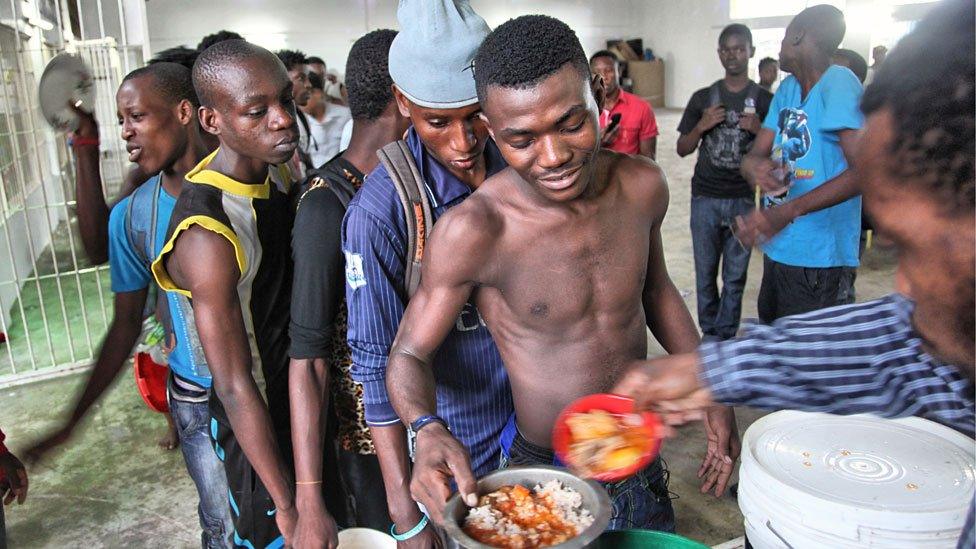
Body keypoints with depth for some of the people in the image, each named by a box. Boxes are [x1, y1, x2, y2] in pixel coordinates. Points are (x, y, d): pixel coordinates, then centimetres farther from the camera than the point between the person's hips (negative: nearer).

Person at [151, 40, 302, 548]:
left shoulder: (274, 174, -5)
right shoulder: (208, 237, -31)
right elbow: (235, 391, -27)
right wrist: (288, 507, -21)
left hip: (303, 397, 8)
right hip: (256, 428, -7)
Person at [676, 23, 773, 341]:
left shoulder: (765, 100, 3)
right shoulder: (702, 98, 7)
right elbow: (682, 149, 7)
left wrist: (759, 130, -14)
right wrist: (702, 126, -11)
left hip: (744, 200, -1)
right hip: (705, 198, 1)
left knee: (735, 275, 3)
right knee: (705, 271, 8)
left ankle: (725, 337, 15)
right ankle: (709, 332, 23)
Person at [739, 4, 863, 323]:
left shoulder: (838, 82, -15)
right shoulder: (787, 88, 8)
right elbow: (753, 156, 5)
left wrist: (787, 211, -32)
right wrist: (757, 167, -20)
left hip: (820, 259, -7)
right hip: (778, 248, 7)